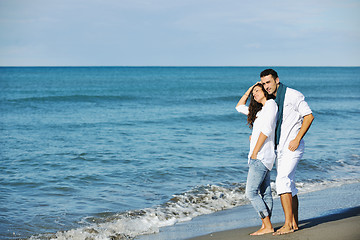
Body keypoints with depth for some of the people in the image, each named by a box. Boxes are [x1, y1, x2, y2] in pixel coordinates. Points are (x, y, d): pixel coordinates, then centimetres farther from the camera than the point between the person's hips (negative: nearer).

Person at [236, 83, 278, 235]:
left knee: (251, 192, -11)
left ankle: (267, 226, -9)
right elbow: (239, 107, 34)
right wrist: (248, 90, 21)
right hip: (260, 158, 9)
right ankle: (266, 226, 8)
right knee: (265, 192, 7)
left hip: (261, 155, -9)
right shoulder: (259, 110, 21)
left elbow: (267, 130, -17)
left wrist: (254, 153, -16)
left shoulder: (271, 104, -7)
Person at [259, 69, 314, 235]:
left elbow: (309, 116, -10)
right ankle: (295, 223, 17)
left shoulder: (294, 95, -9)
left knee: (283, 181, -19)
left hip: (292, 147, -8)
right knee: (289, 185, 10)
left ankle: (288, 224, -20)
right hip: (279, 148, 8)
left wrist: (297, 139, -17)